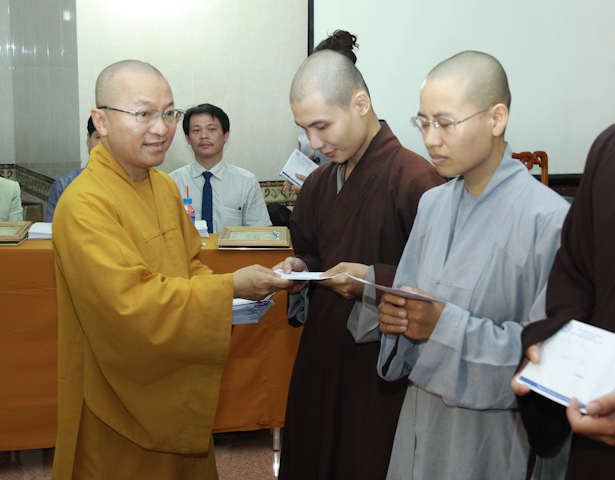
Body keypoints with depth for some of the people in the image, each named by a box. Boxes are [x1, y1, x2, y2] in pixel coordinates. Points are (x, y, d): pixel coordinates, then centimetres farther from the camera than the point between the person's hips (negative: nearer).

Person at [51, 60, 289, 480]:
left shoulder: (166, 187, 6)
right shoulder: (84, 205, -23)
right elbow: (130, 303, -29)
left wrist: (227, 296, -7)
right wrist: (229, 287, -27)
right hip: (122, 400, -8)